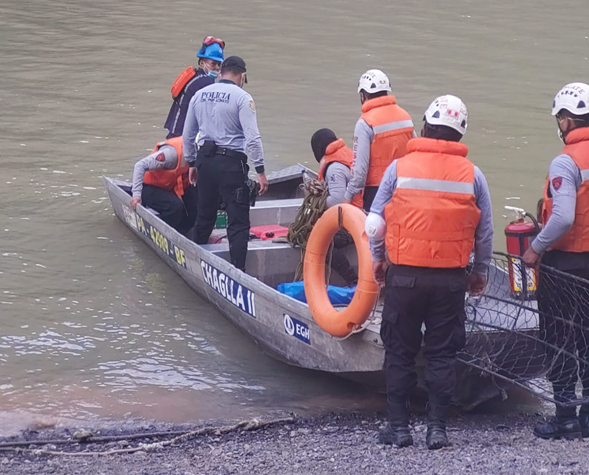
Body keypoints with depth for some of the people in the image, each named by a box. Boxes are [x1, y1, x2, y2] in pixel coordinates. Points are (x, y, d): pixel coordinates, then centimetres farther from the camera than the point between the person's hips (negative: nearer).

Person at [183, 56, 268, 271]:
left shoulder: (200, 95, 10)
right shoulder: (241, 97, -8)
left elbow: (188, 135, 16)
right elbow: (252, 137, -15)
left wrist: (192, 163, 27)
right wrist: (260, 170, -12)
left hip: (205, 159, 6)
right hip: (231, 162, -6)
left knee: (204, 216, 20)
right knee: (239, 221, -5)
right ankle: (238, 270, -12)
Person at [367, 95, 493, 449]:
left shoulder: (399, 168, -4)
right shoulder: (472, 175, -1)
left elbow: (375, 223, 0)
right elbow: (486, 233, 5)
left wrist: (377, 259, 16)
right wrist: (481, 273, 20)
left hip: (404, 274, -1)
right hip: (451, 279, 1)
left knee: (400, 352, 10)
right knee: (442, 354, 9)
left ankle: (399, 426, 13)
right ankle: (438, 428, 9)